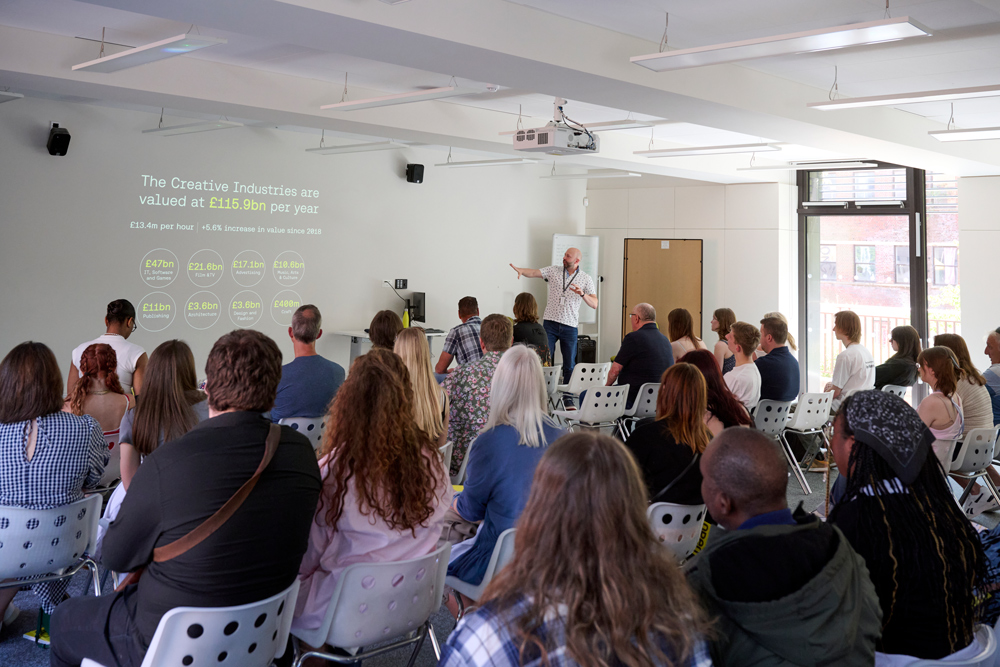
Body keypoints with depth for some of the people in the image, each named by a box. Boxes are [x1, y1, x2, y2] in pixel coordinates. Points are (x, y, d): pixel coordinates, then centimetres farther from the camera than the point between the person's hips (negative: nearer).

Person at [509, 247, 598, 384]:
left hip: (570, 326, 0)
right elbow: (533, 273, -6)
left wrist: (582, 294, -23)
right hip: (550, 323, 0)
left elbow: (594, 304, -4)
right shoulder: (553, 271, 6)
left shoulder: (586, 279, 3)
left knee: (569, 364, 5)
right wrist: (520, 270, -27)